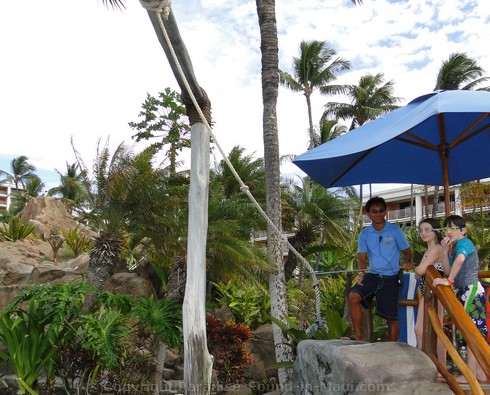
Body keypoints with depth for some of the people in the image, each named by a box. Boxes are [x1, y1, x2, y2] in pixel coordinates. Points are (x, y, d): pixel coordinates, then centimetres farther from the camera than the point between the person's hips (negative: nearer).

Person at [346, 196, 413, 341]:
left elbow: (407, 251, 7)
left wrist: (409, 262, -11)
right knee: (353, 296, -24)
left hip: (390, 278, -2)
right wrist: (361, 272, -19)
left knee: (391, 317, 3)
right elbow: (362, 257, -1)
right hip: (371, 275, 2)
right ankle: (358, 336, -13)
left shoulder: (395, 231, -1)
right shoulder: (364, 234, 6)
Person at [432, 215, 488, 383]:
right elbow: (450, 270, 9)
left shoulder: (464, 242, -13)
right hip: (464, 291, 10)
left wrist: (449, 281, -31)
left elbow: (460, 259, -35)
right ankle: (480, 373, 21)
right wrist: (445, 251, 1)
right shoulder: (454, 246, 15)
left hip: (471, 290, -10)